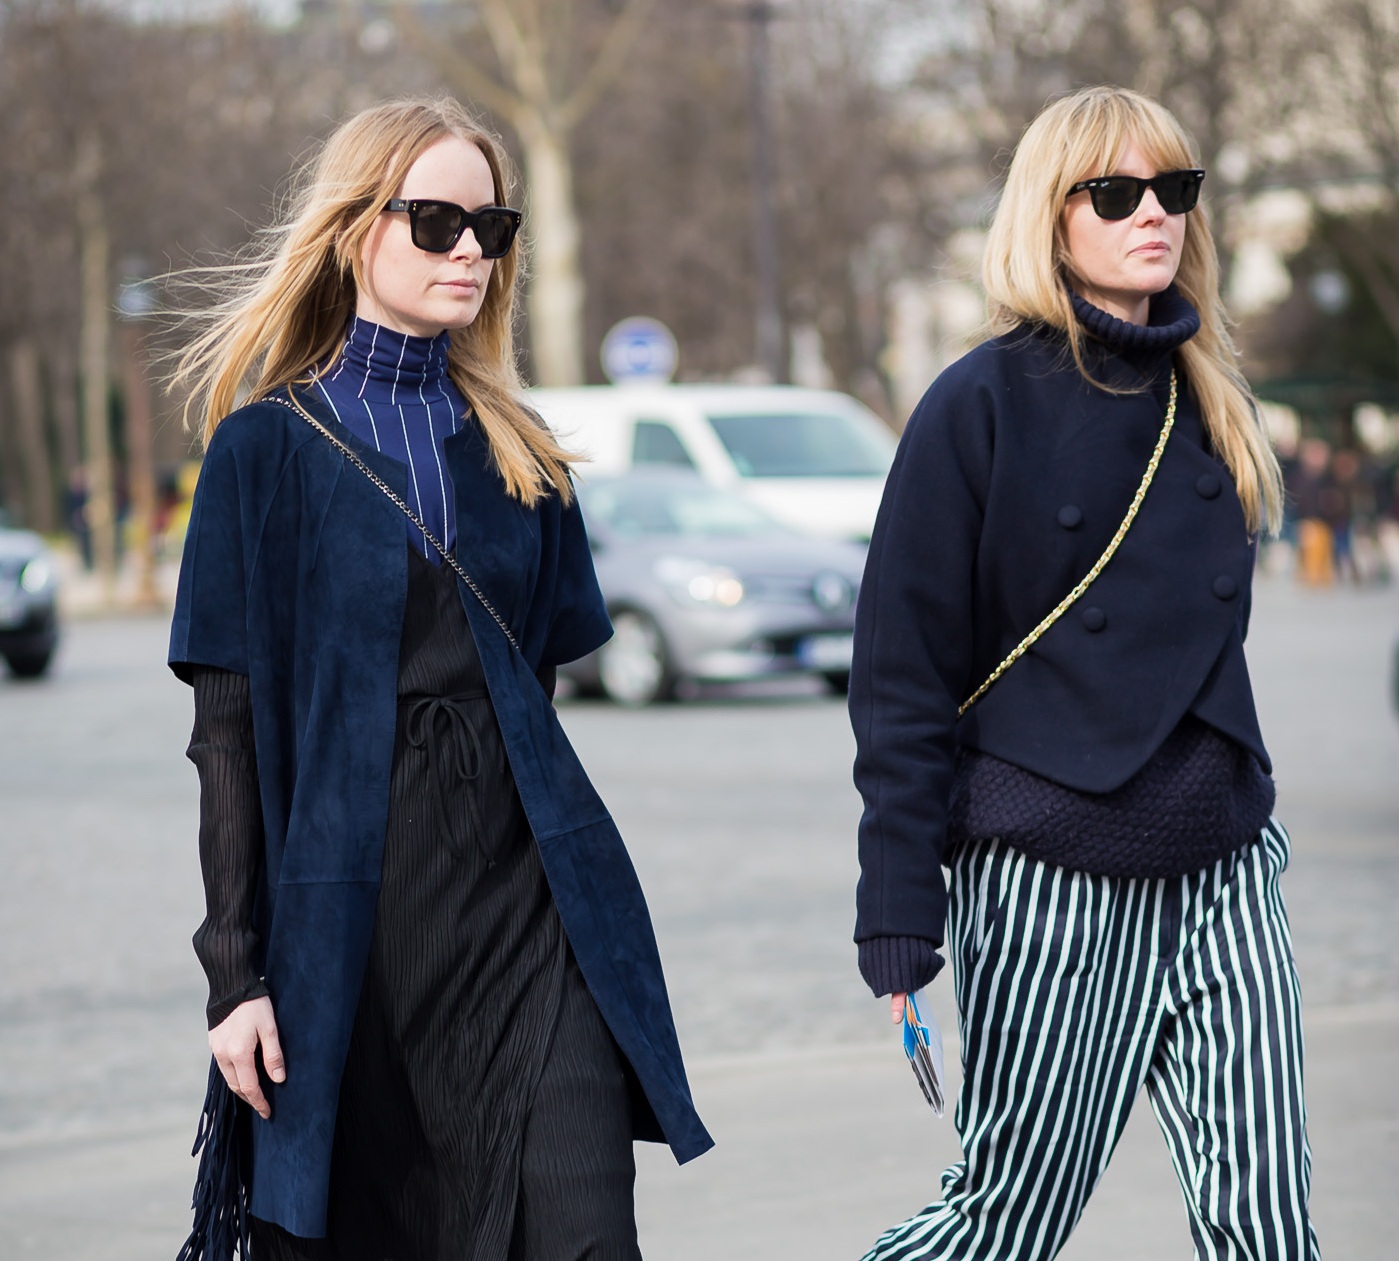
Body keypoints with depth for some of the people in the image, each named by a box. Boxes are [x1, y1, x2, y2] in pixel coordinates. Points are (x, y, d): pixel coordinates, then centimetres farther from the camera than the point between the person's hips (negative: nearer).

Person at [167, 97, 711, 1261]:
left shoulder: (515, 448, 12)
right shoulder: (271, 446, -1)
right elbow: (229, 729, -3)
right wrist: (234, 970, -7)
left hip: (530, 901, 3)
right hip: (351, 908, -3)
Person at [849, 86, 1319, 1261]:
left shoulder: (1208, 400, 10)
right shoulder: (984, 405, -8)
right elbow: (903, 674, -8)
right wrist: (899, 918, -12)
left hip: (1220, 876, 5)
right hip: (1048, 880, -5)